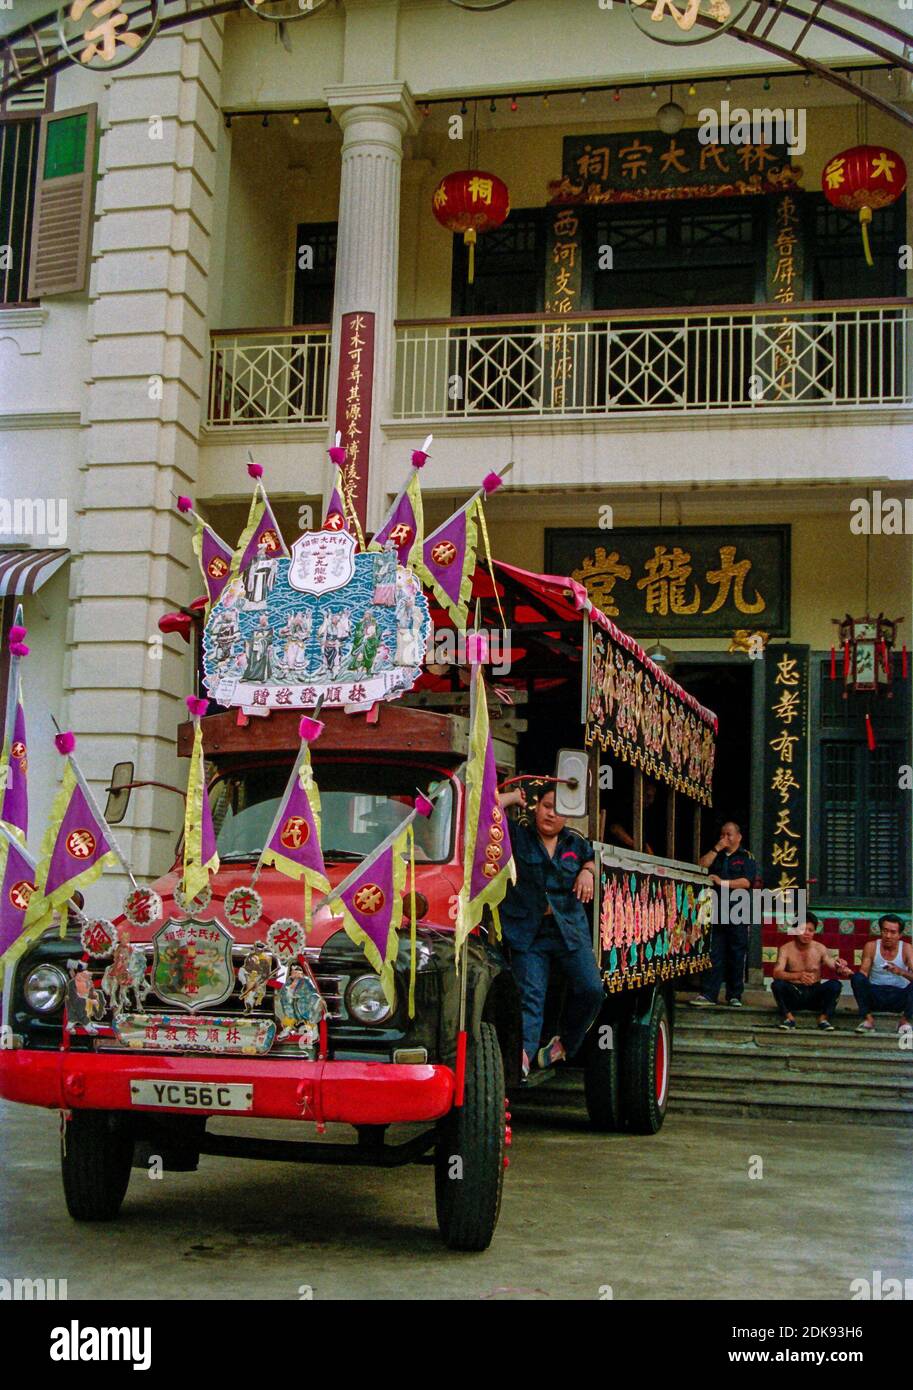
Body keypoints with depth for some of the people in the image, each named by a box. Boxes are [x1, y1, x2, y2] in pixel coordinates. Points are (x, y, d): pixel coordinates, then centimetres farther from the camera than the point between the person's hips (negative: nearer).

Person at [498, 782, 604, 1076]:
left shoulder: (575, 843, 16)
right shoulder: (517, 837, 6)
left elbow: (595, 859, 34)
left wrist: (588, 871, 12)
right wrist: (512, 797, 7)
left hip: (570, 928, 3)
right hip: (528, 931, -3)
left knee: (591, 990, -9)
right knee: (530, 994, -14)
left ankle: (566, 1043, 12)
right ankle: (522, 1053, -26)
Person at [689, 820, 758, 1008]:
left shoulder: (746, 857, 5)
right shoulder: (716, 855, 20)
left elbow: (746, 882, -7)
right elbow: (701, 866, 3)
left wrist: (723, 882, -13)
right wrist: (716, 849, 0)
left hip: (738, 914, -3)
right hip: (716, 912, 3)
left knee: (737, 955, 1)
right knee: (714, 954, -2)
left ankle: (734, 996, 9)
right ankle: (708, 994, -3)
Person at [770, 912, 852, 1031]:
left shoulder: (820, 949, -2)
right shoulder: (786, 949, -8)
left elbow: (835, 967, -11)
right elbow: (777, 973, -22)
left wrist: (841, 969, -37)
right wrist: (798, 976, -40)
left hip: (814, 995, 1)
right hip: (793, 994, -1)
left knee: (835, 985, -25)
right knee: (777, 984, -31)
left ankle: (823, 1018, -10)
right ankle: (789, 1017, -11)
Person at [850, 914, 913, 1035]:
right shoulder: (871, 947, -1)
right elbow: (863, 973, -3)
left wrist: (901, 972, -35)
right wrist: (861, 978, -27)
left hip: (899, 997, 0)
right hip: (875, 996, 1)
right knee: (857, 978, -26)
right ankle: (868, 1018, -17)